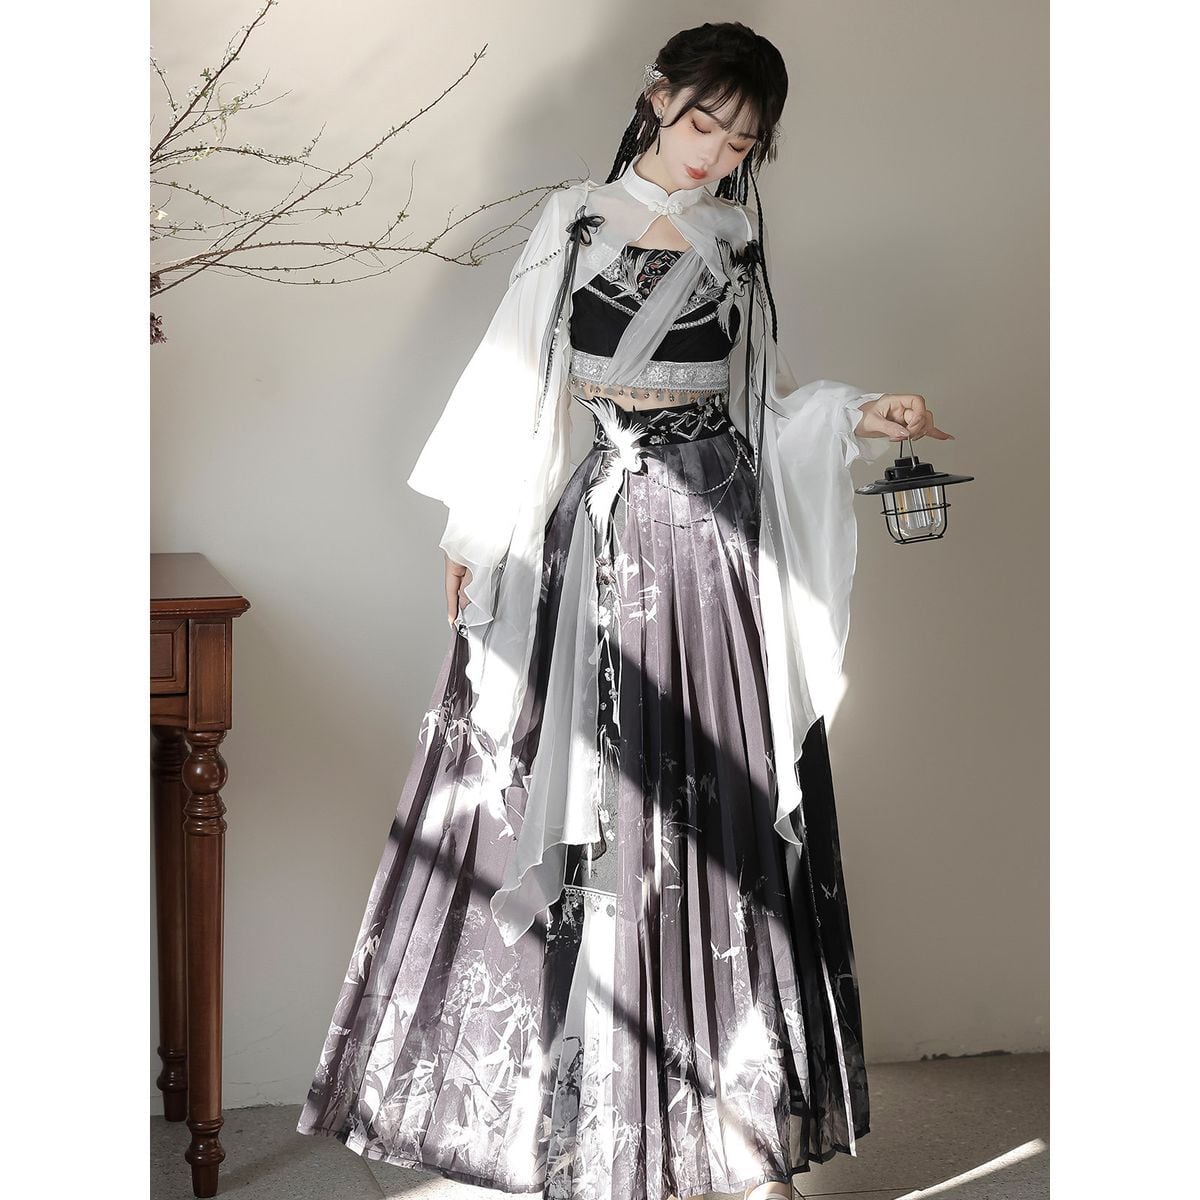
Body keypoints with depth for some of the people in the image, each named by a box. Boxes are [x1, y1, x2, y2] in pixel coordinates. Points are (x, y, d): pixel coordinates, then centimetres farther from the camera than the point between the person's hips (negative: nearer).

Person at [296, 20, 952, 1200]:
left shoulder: (736, 242, 10)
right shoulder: (574, 223, 4)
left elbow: (766, 400, 14)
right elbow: (514, 376, 5)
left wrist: (860, 417, -2)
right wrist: (473, 530, 4)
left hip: (714, 535, 2)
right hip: (598, 530, -1)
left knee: (719, 798, 3)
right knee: (587, 797, 0)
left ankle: (734, 1096, 11)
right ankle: (587, 1094, 11)